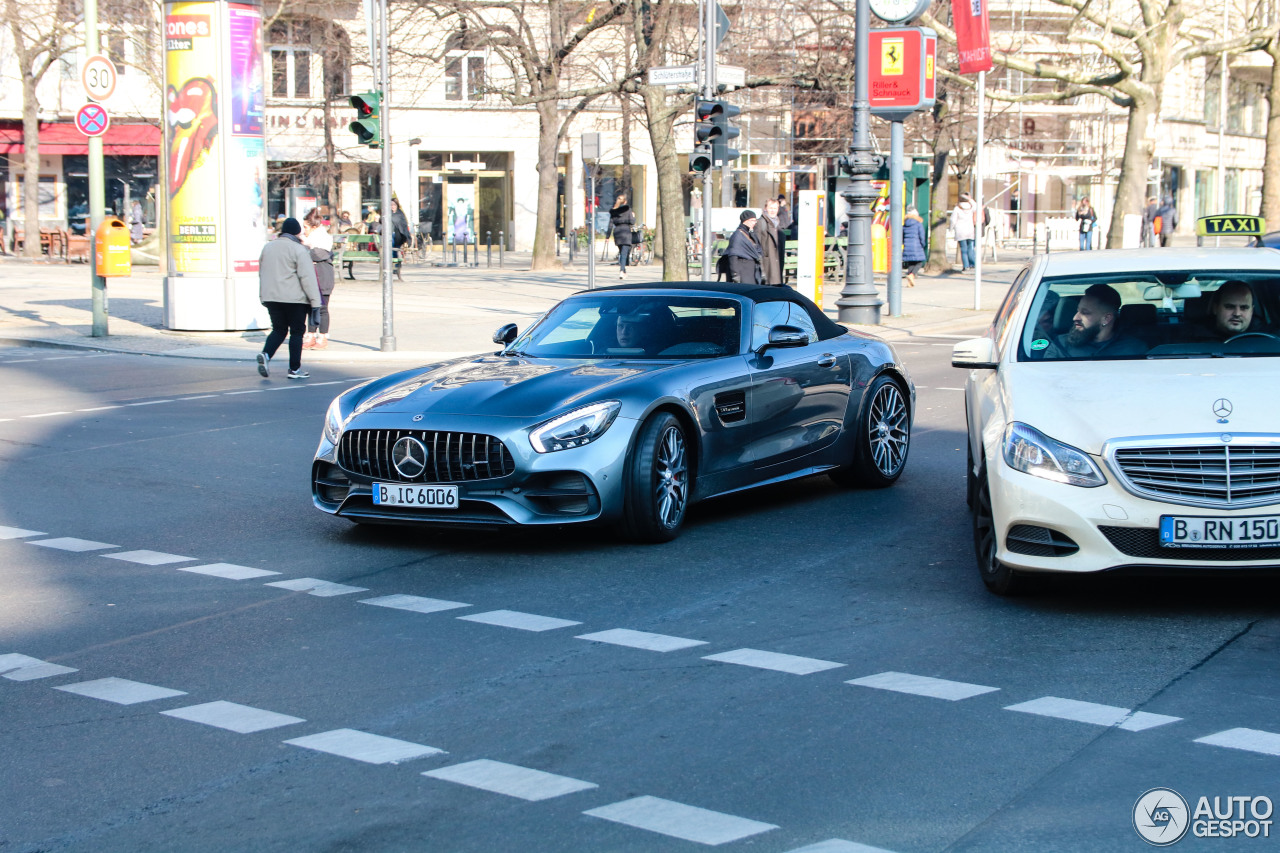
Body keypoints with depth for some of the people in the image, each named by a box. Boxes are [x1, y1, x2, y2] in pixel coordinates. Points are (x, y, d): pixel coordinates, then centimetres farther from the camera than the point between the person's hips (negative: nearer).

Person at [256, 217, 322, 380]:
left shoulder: (267, 247, 11)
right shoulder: (299, 250, -10)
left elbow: (262, 273, 18)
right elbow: (307, 277, -14)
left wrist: (263, 296, 27)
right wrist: (315, 301, -14)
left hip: (271, 297, 5)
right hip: (294, 298, -5)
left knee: (279, 329, 14)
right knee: (297, 331, 5)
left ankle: (266, 354, -12)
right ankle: (295, 369, 5)